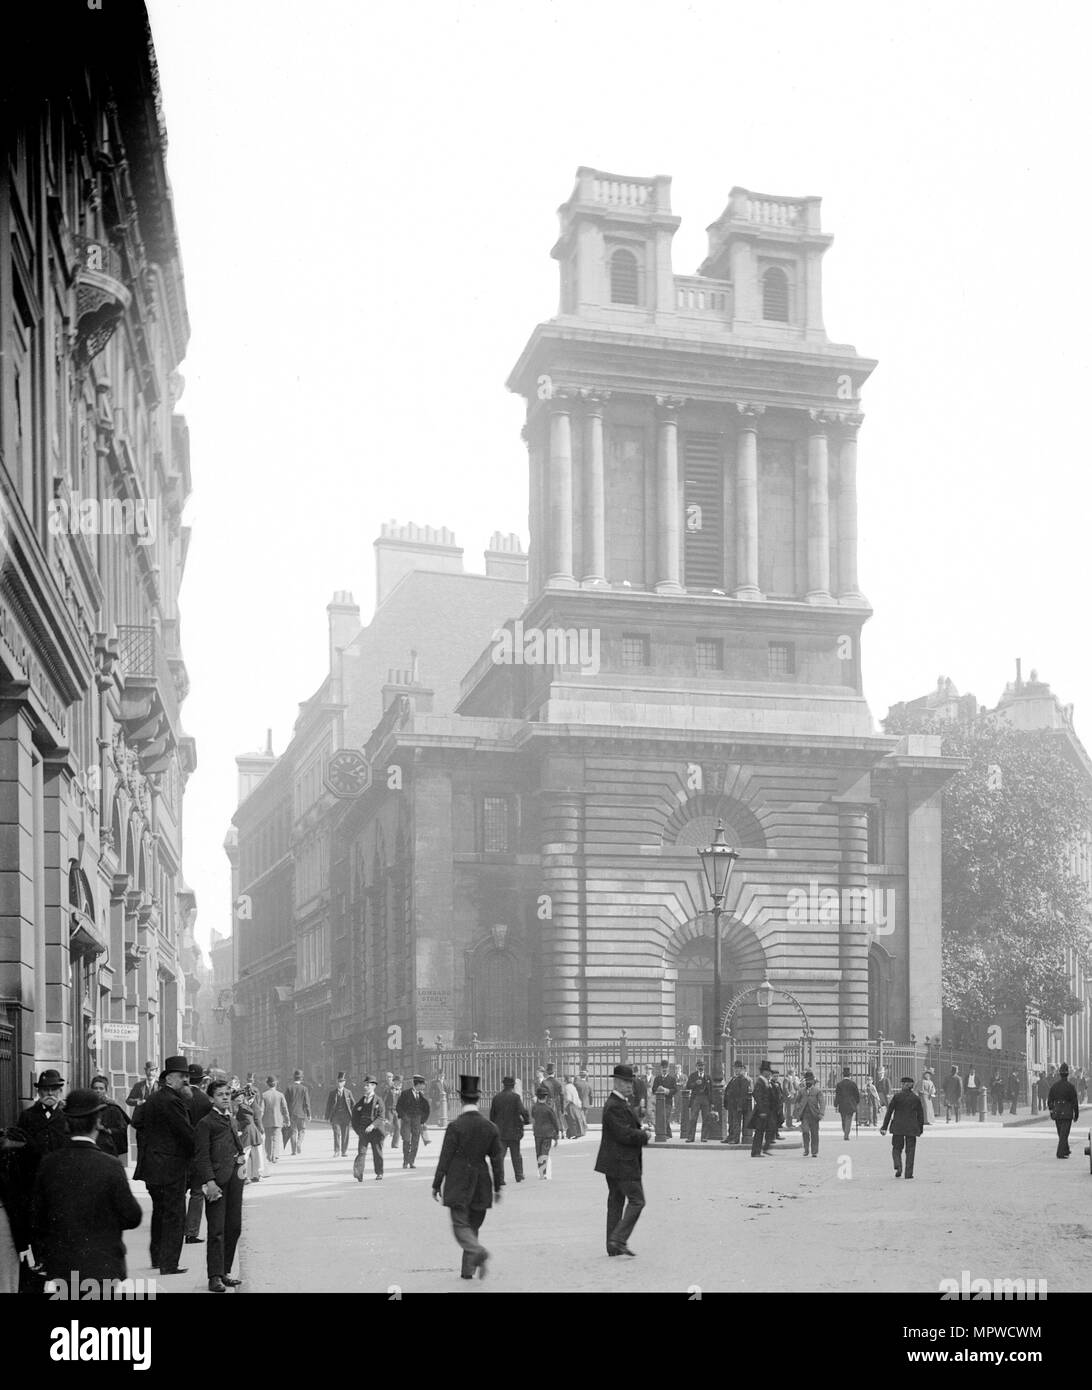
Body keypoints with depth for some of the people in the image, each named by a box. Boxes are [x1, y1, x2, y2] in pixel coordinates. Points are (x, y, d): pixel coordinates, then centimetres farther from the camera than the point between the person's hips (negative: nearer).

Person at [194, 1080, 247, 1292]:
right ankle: (215, 1277, -2)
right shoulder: (205, 1123, -5)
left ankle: (225, 1272, 19)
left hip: (234, 1178, 8)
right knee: (217, 1230, -6)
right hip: (216, 1181, -7)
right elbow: (201, 1156, -10)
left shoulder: (232, 1120, 19)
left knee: (234, 1227, 9)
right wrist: (210, 1181, -17)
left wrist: (241, 1157, 12)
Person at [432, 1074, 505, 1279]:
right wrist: (498, 1186, 12)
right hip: (481, 1186, 4)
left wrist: (436, 1185, -1)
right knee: (473, 1226, 15)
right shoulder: (490, 1127, 1)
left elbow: (445, 1158, -9)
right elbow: (497, 1159, 4)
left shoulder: (454, 1126, -11)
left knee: (460, 1225, -2)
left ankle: (479, 1252, -28)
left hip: (458, 1186, -4)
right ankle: (468, 1269, 16)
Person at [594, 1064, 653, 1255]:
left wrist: (642, 1128, 5)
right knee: (637, 1200, -7)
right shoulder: (615, 1106, -19)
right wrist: (645, 1135, -10)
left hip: (613, 1163, 11)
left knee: (616, 1202, 13)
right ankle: (618, 1240, -9)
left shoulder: (622, 1103, 16)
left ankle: (613, 1246, 17)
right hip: (623, 1163, -11)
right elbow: (624, 1134, -24)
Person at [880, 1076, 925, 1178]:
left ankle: (898, 1167, -13)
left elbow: (889, 1112, -3)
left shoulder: (896, 1096, -4)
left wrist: (884, 1127, 2)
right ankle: (909, 1174, 5)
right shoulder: (916, 1098, 2)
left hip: (898, 1127, -1)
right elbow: (920, 1115, 7)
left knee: (896, 1148, 10)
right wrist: (920, 1128, 18)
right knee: (910, 1150, 7)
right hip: (912, 1128, 1)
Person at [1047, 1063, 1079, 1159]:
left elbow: (1049, 1100, 6)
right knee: (1064, 1134, -3)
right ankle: (1061, 1153, -9)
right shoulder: (1071, 1086, -11)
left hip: (1056, 1112, 4)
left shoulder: (1054, 1086, 1)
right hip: (1067, 1113, -4)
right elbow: (1075, 1101, -8)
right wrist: (1076, 1114, 3)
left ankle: (1065, 1150, 32)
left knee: (1062, 1133, 18)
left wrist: (1052, 1111, 19)